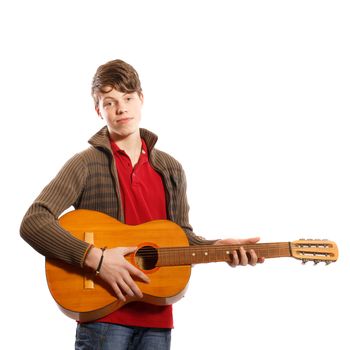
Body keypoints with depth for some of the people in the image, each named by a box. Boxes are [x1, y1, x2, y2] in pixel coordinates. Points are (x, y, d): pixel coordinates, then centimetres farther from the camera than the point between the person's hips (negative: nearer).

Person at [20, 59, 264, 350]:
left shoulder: (171, 170, 10)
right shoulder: (86, 165, -6)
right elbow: (33, 223, -14)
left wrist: (218, 247, -2)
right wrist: (96, 258, -22)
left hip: (156, 317, 5)